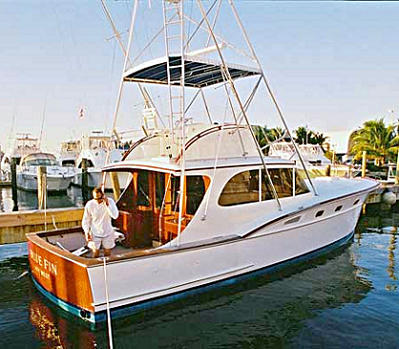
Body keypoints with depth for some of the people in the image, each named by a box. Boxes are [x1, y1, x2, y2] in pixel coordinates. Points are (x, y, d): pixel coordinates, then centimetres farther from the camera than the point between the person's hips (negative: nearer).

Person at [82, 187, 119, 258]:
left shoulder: (110, 201, -14)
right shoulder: (89, 204, -13)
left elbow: (115, 216, -27)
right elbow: (86, 220, -2)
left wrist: (107, 203, -32)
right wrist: (87, 232, -11)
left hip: (107, 233, 1)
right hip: (95, 234, 0)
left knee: (107, 254, 13)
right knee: (95, 255, 7)